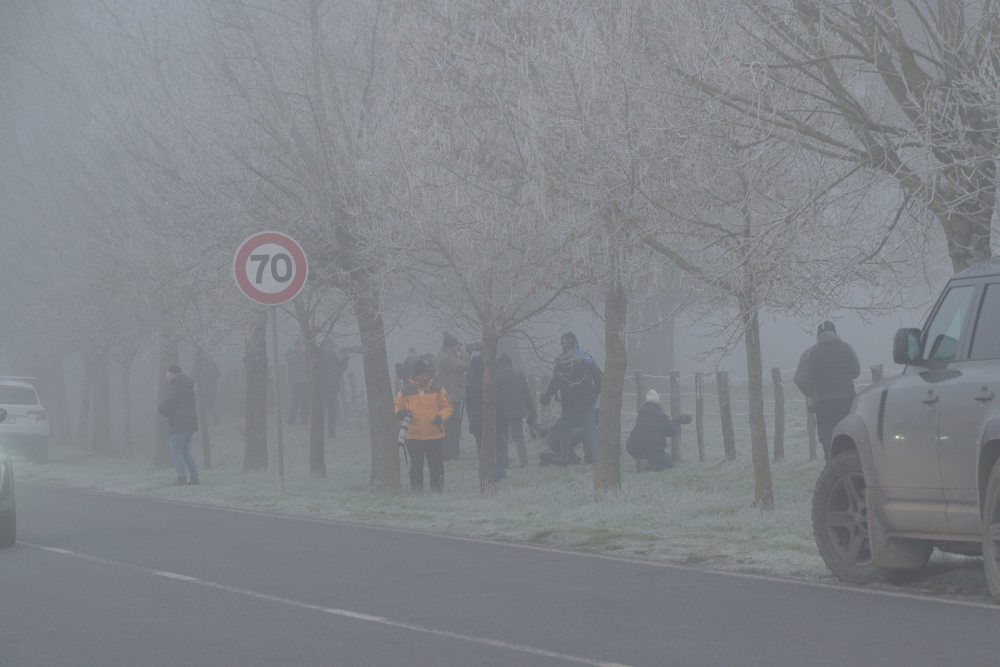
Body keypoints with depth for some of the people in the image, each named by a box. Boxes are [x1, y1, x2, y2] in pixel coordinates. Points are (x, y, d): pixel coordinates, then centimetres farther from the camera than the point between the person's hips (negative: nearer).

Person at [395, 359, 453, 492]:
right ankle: (416, 489, 17)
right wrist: (400, 413, -9)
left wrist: (441, 417, -13)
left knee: (437, 464, 3)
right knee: (416, 465, 7)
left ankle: (437, 488, 15)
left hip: (435, 435, 0)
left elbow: (447, 407, 6)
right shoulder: (406, 391, 2)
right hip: (413, 436, 0)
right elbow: (398, 406, 14)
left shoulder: (437, 389, 2)